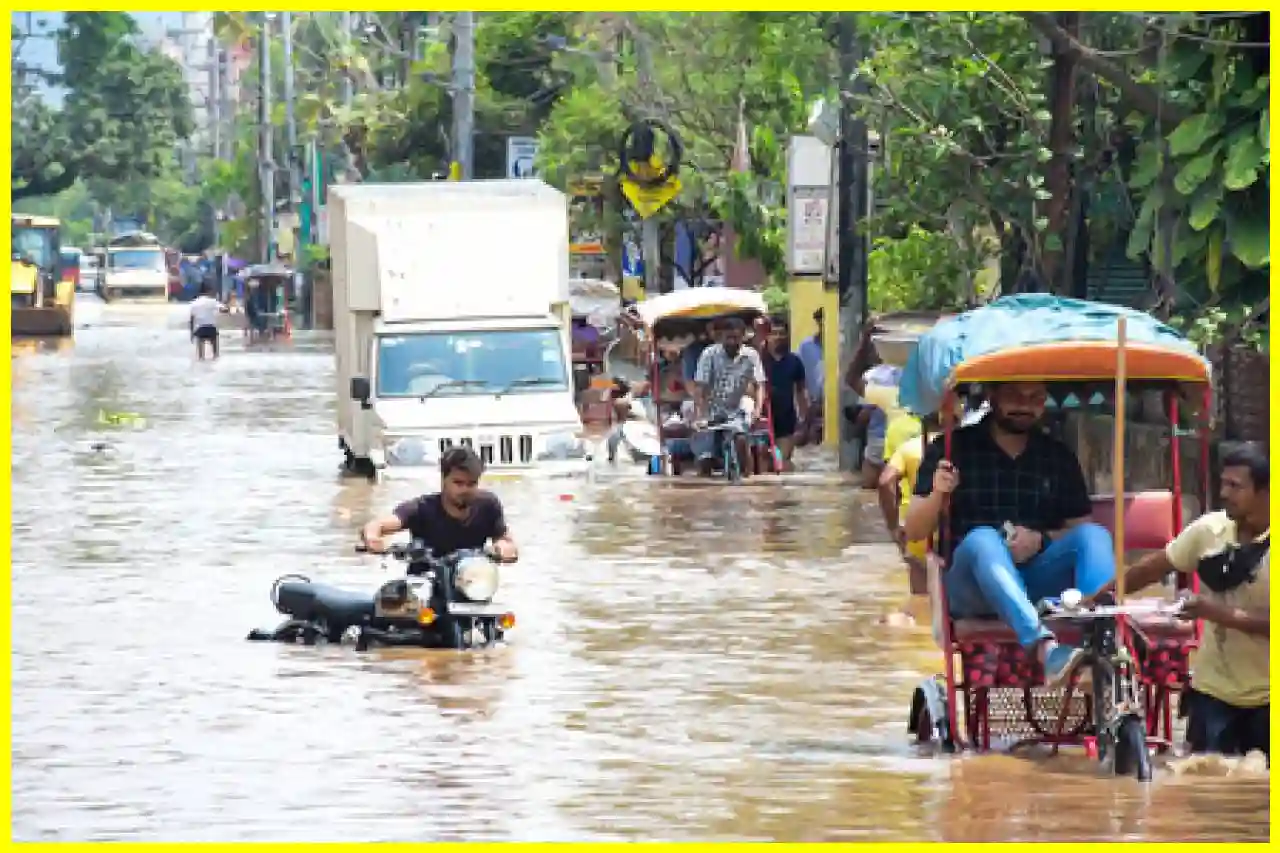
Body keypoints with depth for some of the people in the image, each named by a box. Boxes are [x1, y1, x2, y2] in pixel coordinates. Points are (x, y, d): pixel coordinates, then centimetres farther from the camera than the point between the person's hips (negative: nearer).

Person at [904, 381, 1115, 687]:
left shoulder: (1058, 457, 15)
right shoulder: (951, 450, 7)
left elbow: (1080, 529, 11)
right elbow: (914, 532, 4)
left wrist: (1041, 539, -10)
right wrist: (937, 496, -18)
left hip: (1039, 582, 3)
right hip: (970, 588, -3)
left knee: (1095, 535, -23)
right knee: (983, 540, -35)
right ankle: (1046, 650, -57)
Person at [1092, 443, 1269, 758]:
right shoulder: (1209, 529, -2)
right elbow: (1155, 566, 7)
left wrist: (1222, 614, -25)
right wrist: (1096, 598, 6)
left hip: (1266, 697, -3)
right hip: (1213, 687, 3)